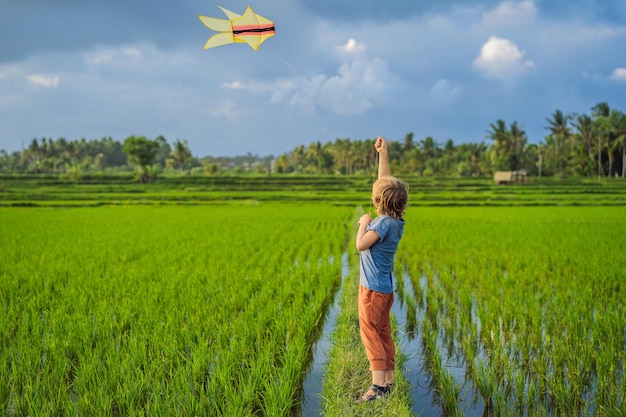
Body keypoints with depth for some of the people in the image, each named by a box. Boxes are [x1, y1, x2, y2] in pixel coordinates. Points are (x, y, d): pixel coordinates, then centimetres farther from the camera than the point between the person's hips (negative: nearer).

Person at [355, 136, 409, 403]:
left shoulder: (384, 222, -20)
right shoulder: (395, 219, 4)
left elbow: (361, 244, -24)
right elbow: (385, 181, 12)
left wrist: (364, 222, -9)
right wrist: (383, 154, 12)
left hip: (373, 288, -9)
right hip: (385, 287, 9)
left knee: (370, 334, -7)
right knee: (384, 334, 12)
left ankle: (377, 387, -10)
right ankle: (388, 383, 18)